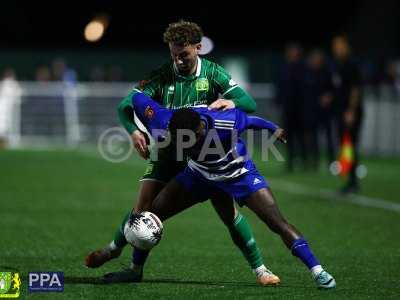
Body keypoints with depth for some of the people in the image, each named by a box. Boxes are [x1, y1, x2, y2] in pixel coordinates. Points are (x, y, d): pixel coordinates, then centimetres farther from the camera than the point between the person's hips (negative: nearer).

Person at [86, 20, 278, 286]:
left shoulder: (213, 74, -8)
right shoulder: (161, 77, -10)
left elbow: (250, 104, -12)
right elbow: (126, 105, -15)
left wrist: (230, 102, -36)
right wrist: (134, 131, -36)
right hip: (168, 152, 0)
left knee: (228, 211, -9)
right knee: (144, 207, -8)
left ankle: (259, 269, 0)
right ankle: (115, 248, 17)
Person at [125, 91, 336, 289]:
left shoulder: (226, 123, -38)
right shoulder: (165, 127, -31)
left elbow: (249, 120, -15)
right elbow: (138, 99, -17)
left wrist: (274, 129, 3)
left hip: (238, 174, -3)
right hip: (200, 173, 3)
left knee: (277, 222, -15)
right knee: (151, 215, -3)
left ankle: (318, 272, -11)